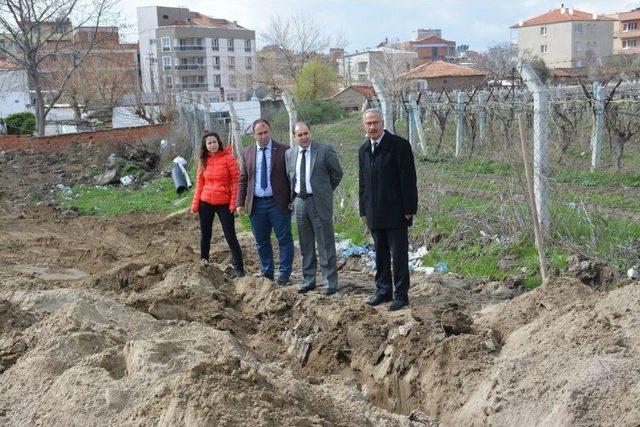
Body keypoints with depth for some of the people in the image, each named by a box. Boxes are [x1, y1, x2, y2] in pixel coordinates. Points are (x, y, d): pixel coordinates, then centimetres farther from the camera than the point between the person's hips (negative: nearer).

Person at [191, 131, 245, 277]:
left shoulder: (228, 158, -7)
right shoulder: (203, 160, 6)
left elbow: (236, 181, -8)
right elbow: (200, 183, 9)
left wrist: (234, 203, -14)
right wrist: (195, 204, 4)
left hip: (224, 204, -4)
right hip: (205, 203, 4)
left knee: (230, 235, -3)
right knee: (205, 234, 15)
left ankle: (238, 267, 1)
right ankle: (203, 260, 33)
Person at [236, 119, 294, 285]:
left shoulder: (283, 151, -3)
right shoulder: (247, 153, 8)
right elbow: (242, 180, 10)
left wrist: (293, 200, -8)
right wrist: (240, 203, 2)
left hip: (278, 203, -3)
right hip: (256, 204, 3)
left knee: (284, 239, 1)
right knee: (261, 241, 12)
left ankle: (284, 274, 10)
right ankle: (266, 272, 24)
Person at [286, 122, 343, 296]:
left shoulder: (325, 150, -7)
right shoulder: (290, 153, 7)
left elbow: (337, 173, 2)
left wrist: (325, 191, 8)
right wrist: (293, 196, 13)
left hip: (319, 202, -4)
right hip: (299, 201, 5)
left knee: (326, 245, 0)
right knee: (306, 245, 14)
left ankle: (330, 283, 8)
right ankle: (308, 280, 25)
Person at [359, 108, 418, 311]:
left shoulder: (399, 145, -7)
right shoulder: (364, 150, 13)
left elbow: (408, 179, -10)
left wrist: (408, 209, -13)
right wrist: (363, 210, 14)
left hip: (395, 212, -6)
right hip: (374, 214, 6)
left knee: (399, 254, 0)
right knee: (380, 254, 12)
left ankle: (401, 294, 8)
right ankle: (383, 290, 23)